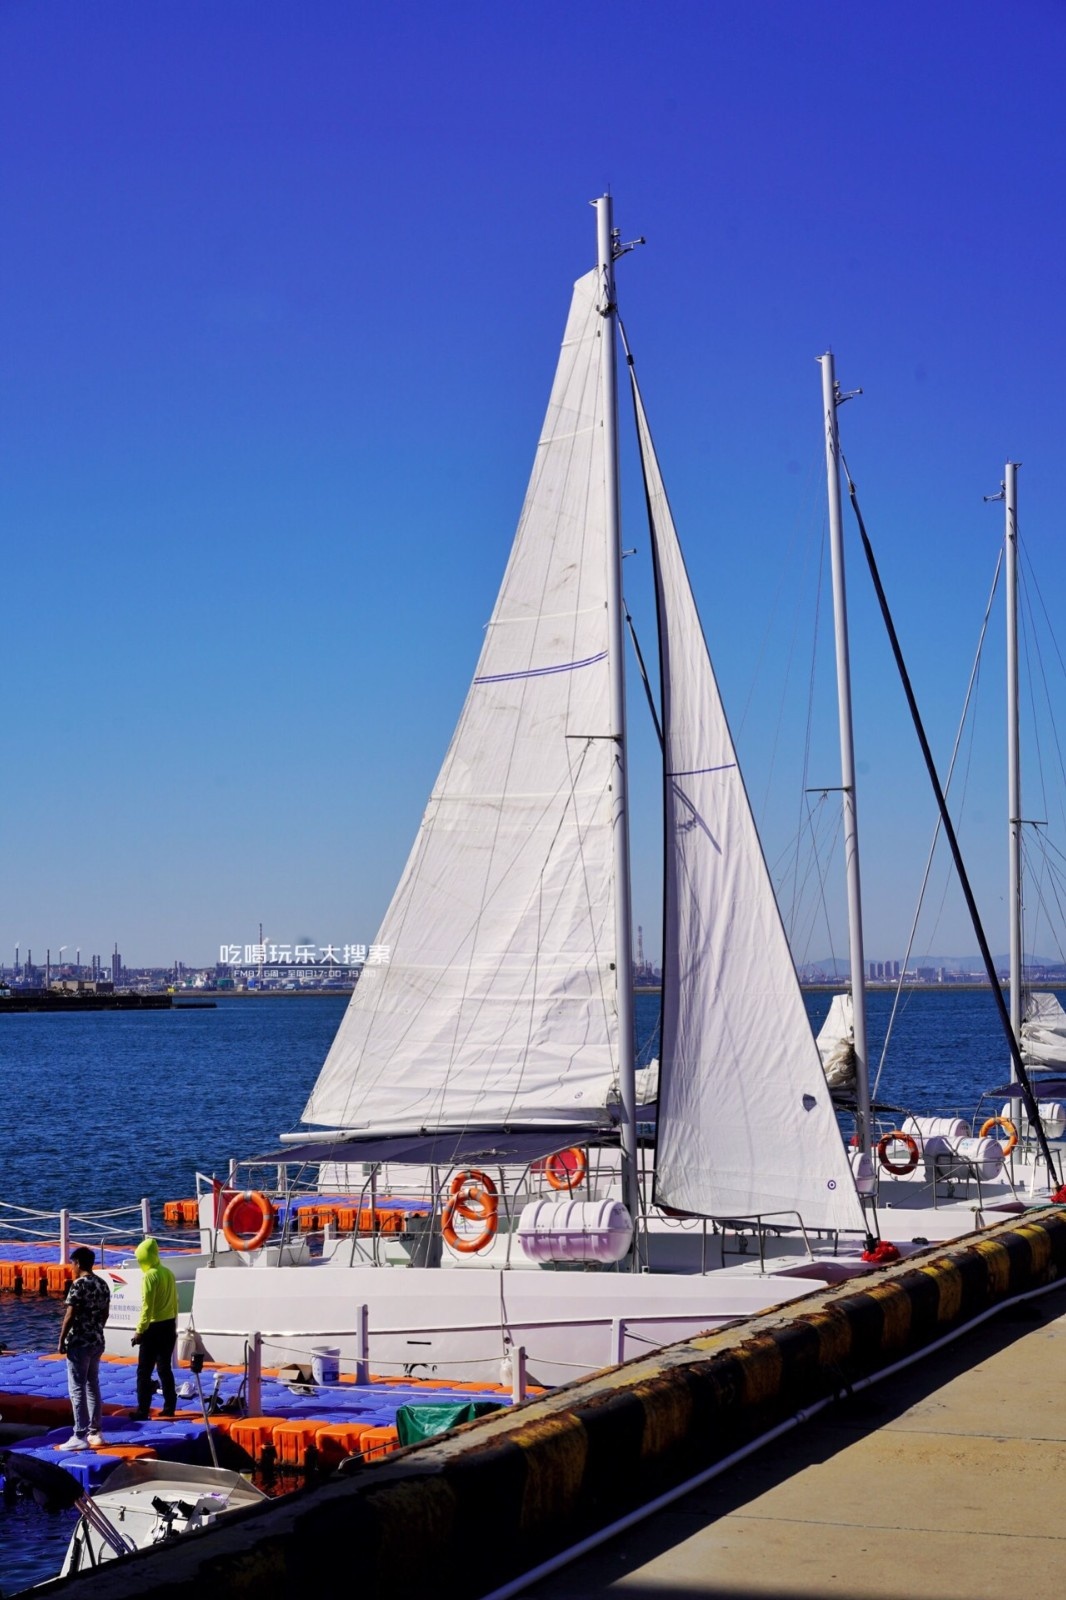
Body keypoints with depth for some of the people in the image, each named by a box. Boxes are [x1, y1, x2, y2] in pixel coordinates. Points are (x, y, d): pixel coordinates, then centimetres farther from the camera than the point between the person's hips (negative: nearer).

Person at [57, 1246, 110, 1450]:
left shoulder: (78, 1285, -15)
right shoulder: (102, 1285, 8)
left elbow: (70, 1316, -17)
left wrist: (61, 1340, -9)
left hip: (79, 1343, -8)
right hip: (97, 1342, 8)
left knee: (77, 1389, -5)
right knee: (93, 1386, 15)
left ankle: (80, 1437, -7)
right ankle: (95, 1432, 18)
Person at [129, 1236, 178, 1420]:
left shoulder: (149, 1276, -16)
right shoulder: (168, 1273, 8)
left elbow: (147, 1307, -18)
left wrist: (140, 1331, -14)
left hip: (154, 1328, -8)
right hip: (169, 1326, 8)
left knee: (144, 1372, -2)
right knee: (165, 1368, 14)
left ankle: (143, 1411, -3)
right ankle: (169, 1408, 15)